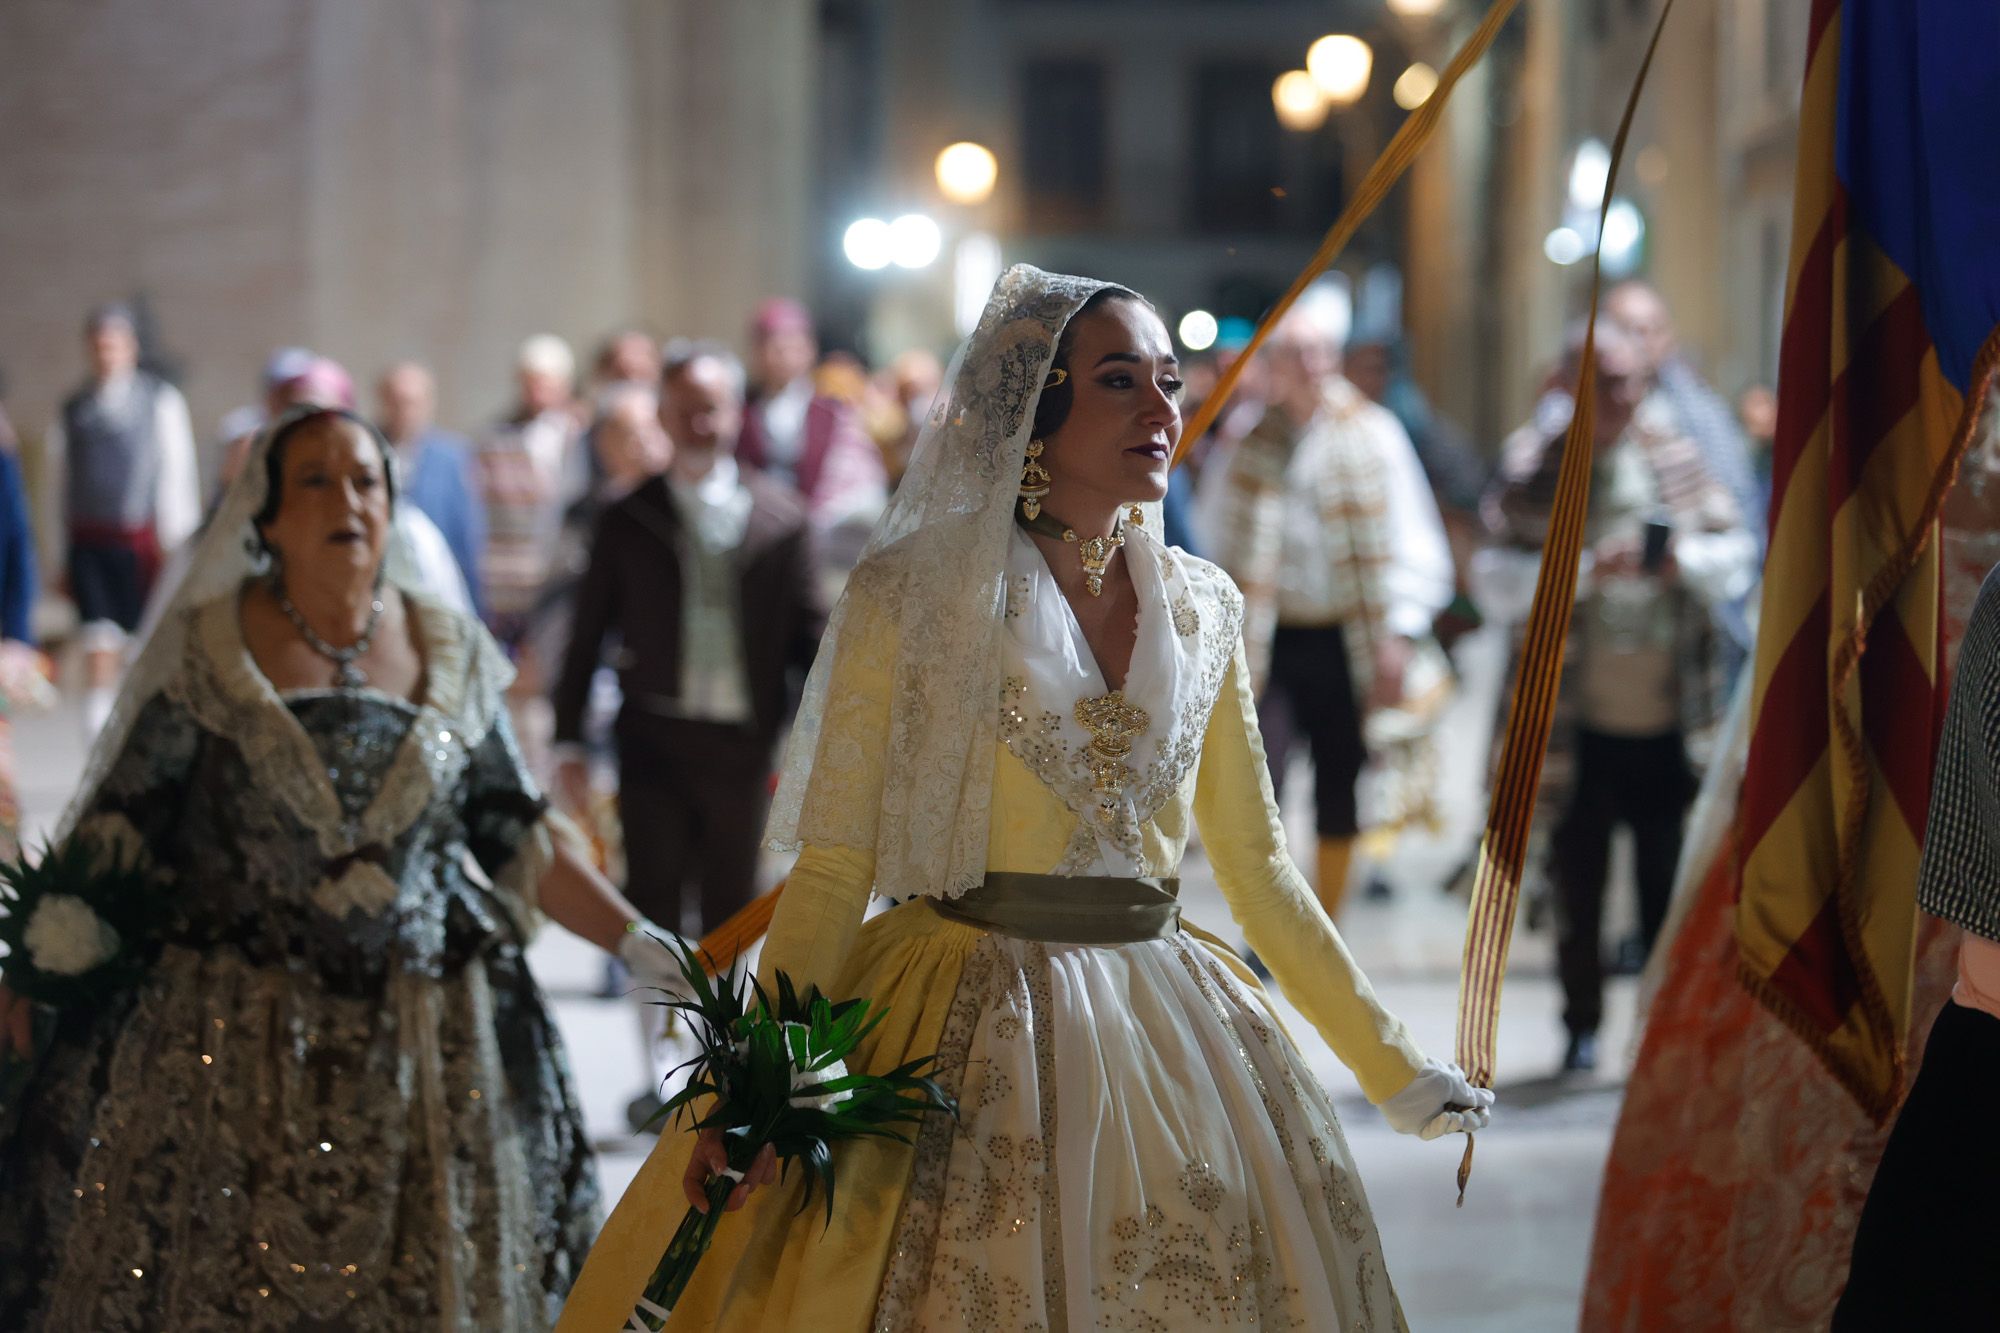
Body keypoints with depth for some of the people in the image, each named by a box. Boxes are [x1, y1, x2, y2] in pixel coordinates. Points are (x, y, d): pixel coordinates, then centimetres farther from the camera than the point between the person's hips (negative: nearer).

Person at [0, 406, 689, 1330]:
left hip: (428, 1046, 2)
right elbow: (115, 830, -1)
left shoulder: (452, 655, 6)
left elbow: (519, 838, 9)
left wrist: (642, 945, 2)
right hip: (237, 1045, -2)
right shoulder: (205, 649, -1)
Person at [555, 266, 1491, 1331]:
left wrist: (1389, 1065, 14)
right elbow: (834, 864, -9)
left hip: (1163, 1031, 5)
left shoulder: (1199, 607, 8)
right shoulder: (915, 592, -7)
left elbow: (1256, 867, 14)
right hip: (967, 1037, -4)